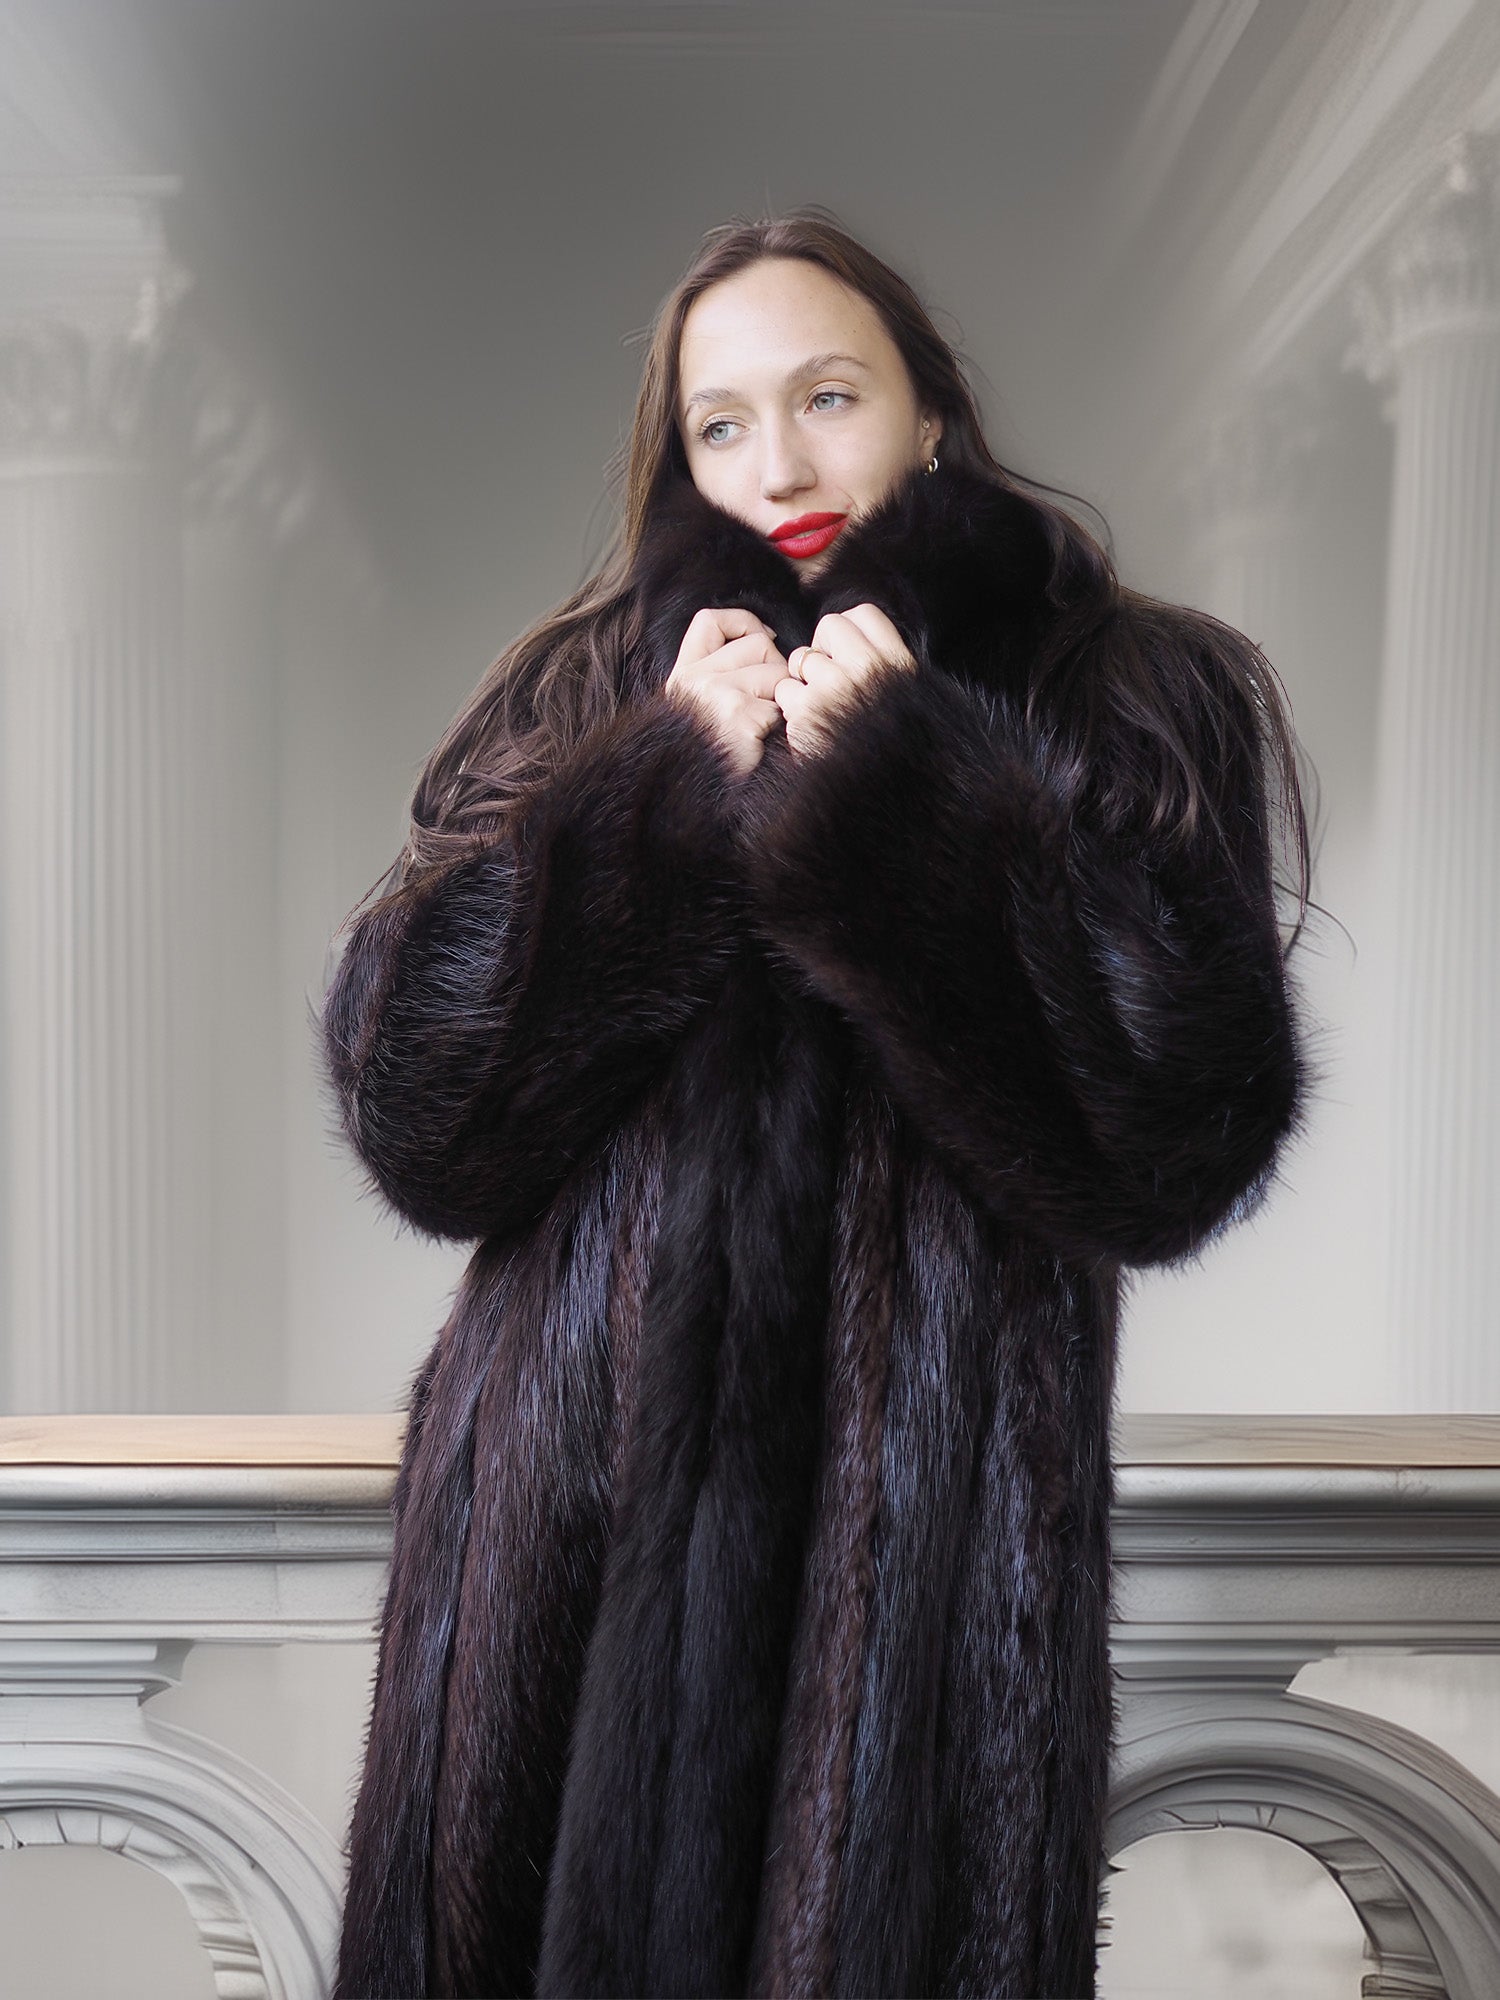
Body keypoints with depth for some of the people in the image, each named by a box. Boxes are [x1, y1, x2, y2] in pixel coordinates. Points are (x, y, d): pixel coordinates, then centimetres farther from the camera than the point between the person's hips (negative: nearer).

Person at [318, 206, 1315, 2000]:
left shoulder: (1123, 701, 2)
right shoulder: (593, 691, 9)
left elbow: (1182, 1143, -12)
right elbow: (409, 1109, -3)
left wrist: (894, 796, -16)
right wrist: (664, 786, -13)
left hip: (922, 1513, -2)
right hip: (570, 1504, 3)